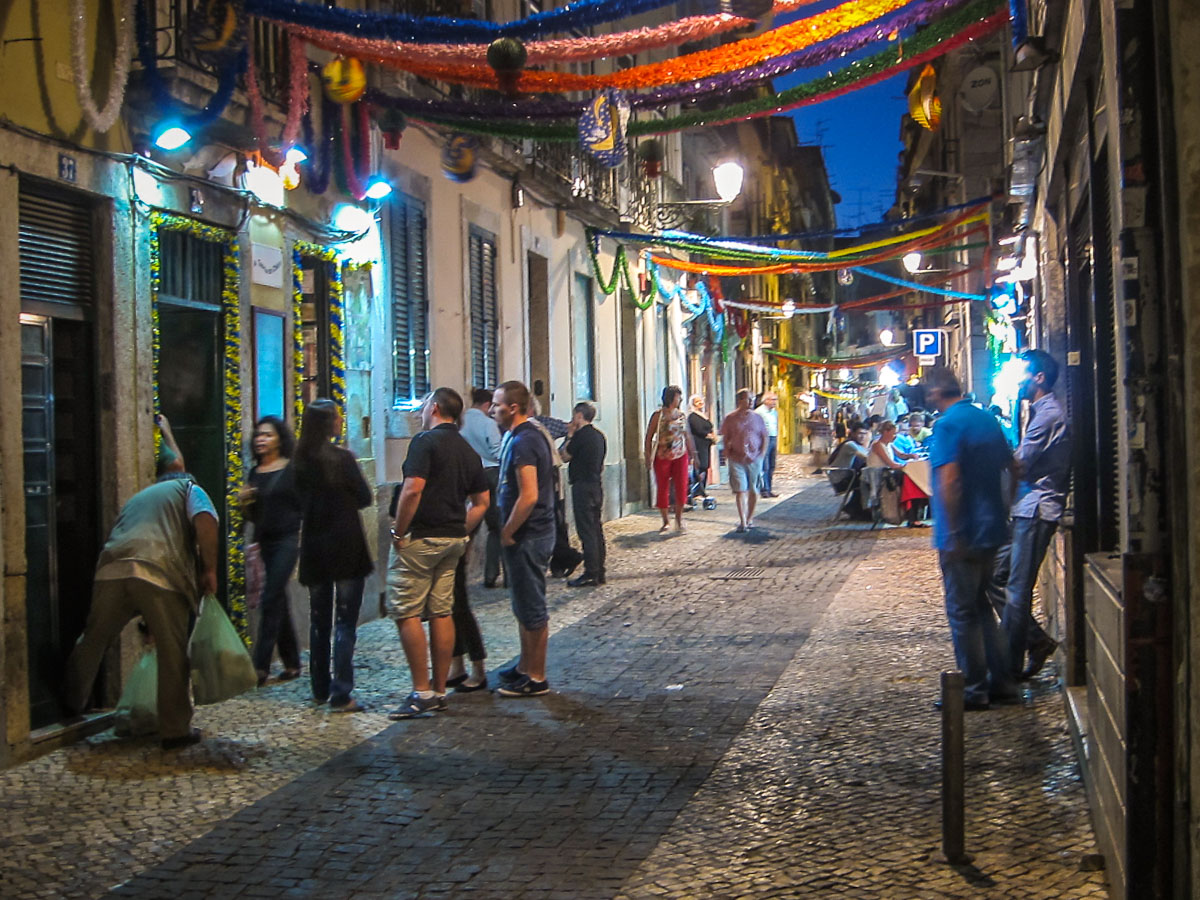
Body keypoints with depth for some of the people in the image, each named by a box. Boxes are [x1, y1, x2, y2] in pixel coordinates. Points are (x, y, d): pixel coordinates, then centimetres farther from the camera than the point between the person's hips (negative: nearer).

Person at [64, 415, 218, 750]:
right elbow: (205, 521, -4)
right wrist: (209, 570, 2)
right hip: (160, 574, -5)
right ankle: (175, 730, 11)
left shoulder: (140, 495, 32)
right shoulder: (189, 488, 16)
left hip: (111, 569, 5)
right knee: (173, 653, 6)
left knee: (93, 640, 22)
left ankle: (72, 703, 39)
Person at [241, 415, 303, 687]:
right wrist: (245, 502, -2)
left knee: (271, 600, -10)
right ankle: (292, 663, 19)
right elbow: (253, 517, 17)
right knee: (279, 603, 10)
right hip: (265, 541, 6)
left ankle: (260, 666, -9)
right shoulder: (255, 473, 12)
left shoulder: (293, 469, -5)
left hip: (287, 540, -6)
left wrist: (303, 537, -11)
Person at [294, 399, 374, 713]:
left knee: (319, 620, 15)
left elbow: (302, 499, 13)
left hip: (314, 546, 6)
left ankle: (320, 690, 21)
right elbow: (365, 498, -4)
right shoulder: (342, 457, -13)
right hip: (345, 545, -6)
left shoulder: (301, 460, 3)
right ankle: (341, 695, -6)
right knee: (345, 620, -3)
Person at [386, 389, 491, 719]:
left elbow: (413, 490, -21)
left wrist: (399, 532, -13)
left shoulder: (425, 441, -10)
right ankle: (439, 691, 13)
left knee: (407, 613, -3)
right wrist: (460, 532, 15)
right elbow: (481, 502, 16)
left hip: (419, 539, -8)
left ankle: (421, 692, -5)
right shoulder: (468, 451, 14)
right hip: (453, 540, 8)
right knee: (441, 613, 10)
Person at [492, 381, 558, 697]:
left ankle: (536, 679, 7)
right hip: (532, 533, 10)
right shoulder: (529, 436, 13)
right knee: (524, 605, 19)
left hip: (527, 537, -10)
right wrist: (509, 530, 17)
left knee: (531, 609, -2)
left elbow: (528, 496, -26)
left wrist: (507, 532, -16)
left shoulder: (523, 442, -20)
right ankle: (525, 667, 31)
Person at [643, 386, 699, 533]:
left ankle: (679, 518, 11)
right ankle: (665, 521, 16)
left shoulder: (681, 415, 8)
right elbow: (649, 436, -4)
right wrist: (648, 456, -8)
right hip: (662, 457, -3)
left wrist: (693, 454, 17)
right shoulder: (658, 415, -4)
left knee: (681, 486, -7)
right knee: (663, 489, 3)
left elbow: (687, 435, 18)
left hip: (680, 456, 3)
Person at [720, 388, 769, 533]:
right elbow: (725, 439, 5)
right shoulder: (730, 418, 1)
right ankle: (742, 522, -14)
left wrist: (762, 454, 2)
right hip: (737, 460, -2)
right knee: (740, 490, -10)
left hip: (755, 459, 2)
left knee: (753, 490, 8)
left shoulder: (757, 417, 7)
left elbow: (764, 438, 12)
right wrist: (728, 456, -4)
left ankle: (750, 518, 23)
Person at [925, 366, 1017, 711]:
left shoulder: (947, 425, -16)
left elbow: (949, 481, -23)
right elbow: (1011, 466, 18)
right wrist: (1003, 512, 24)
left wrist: (953, 536, -21)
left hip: (962, 536, -8)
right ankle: (1002, 683, 22)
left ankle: (973, 690, 8)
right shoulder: (987, 419, 10)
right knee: (981, 606, 19)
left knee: (962, 611, 2)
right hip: (991, 529, 8)